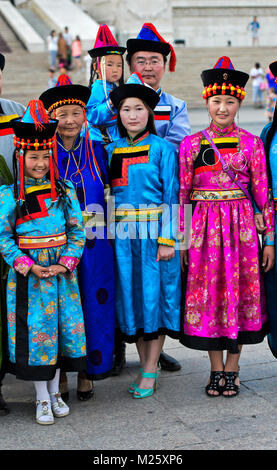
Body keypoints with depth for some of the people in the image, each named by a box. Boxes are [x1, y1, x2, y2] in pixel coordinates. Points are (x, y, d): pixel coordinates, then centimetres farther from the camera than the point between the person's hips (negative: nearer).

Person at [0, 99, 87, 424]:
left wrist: (65, 263, -9)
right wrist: (29, 266, -14)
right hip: (28, 273, -2)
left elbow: (77, 230, 3)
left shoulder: (65, 190, 3)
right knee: (35, 330, 2)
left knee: (63, 326, 9)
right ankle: (42, 399, 17)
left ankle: (55, 392, 27)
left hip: (61, 270, 3)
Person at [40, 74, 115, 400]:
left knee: (94, 306, 3)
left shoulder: (97, 151, 7)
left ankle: (87, 373, 19)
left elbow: (110, 195, 14)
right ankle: (59, 375, 17)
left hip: (94, 243, 2)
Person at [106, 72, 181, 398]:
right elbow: (109, 194, 13)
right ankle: (145, 366, 20)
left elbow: (170, 196, -6)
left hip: (154, 230, -4)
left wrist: (167, 239, -12)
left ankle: (150, 371, 9)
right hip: (124, 233, 4)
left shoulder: (162, 148, -2)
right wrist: (113, 232, 0)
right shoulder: (112, 151, 10)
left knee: (154, 293, 0)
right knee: (131, 293, 7)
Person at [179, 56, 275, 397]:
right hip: (204, 227, 1)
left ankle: (231, 370, 18)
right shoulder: (191, 144, 3)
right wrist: (179, 239, 1)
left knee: (240, 292, 3)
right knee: (207, 293, 4)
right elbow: (182, 194, 4)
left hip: (241, 226, 0)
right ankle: (216, 370, 19)